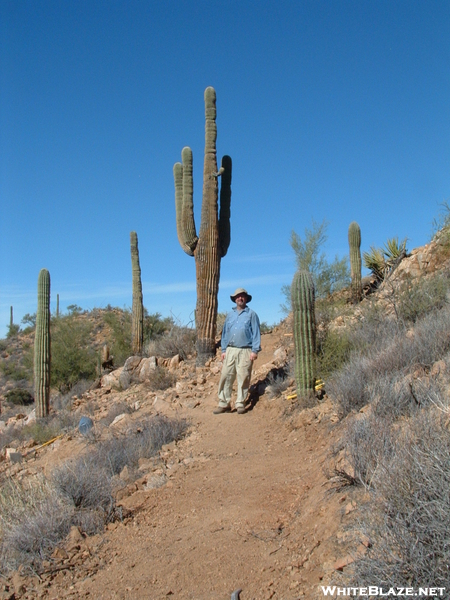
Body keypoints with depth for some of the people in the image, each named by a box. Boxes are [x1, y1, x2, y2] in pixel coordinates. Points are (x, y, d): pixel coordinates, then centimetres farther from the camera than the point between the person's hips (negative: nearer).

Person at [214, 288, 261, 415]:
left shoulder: (251, 314, 6)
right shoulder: (230, 315, 18)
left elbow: (256, 333, 1)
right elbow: (225, 333, 19)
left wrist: (255, 350, -8)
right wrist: (223, 350, 10)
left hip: (245, 351, -3)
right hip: (230, 350, 4)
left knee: (243, 378, -3)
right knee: (225, 377, -2)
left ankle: (240, 404, 6)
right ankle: (224, 403, 4)